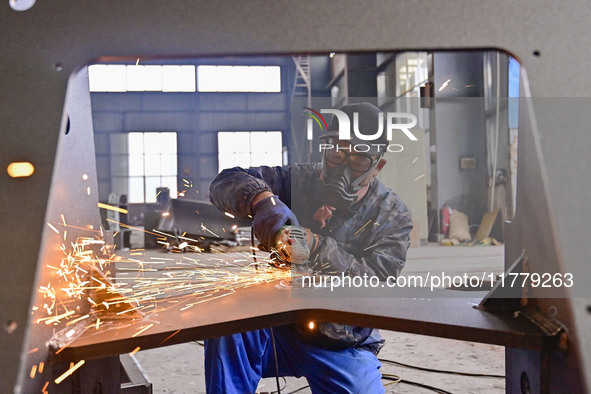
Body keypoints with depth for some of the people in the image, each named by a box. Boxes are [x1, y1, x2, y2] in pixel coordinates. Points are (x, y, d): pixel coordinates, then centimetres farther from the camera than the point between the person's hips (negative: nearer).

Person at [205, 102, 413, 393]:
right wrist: (262, 199, -35)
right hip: (279, 329, 1)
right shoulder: (299, 181, -3)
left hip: (343, 347, 0)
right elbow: (225, 182, -12)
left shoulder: (393, 216, -6)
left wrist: (314, 244, -31)